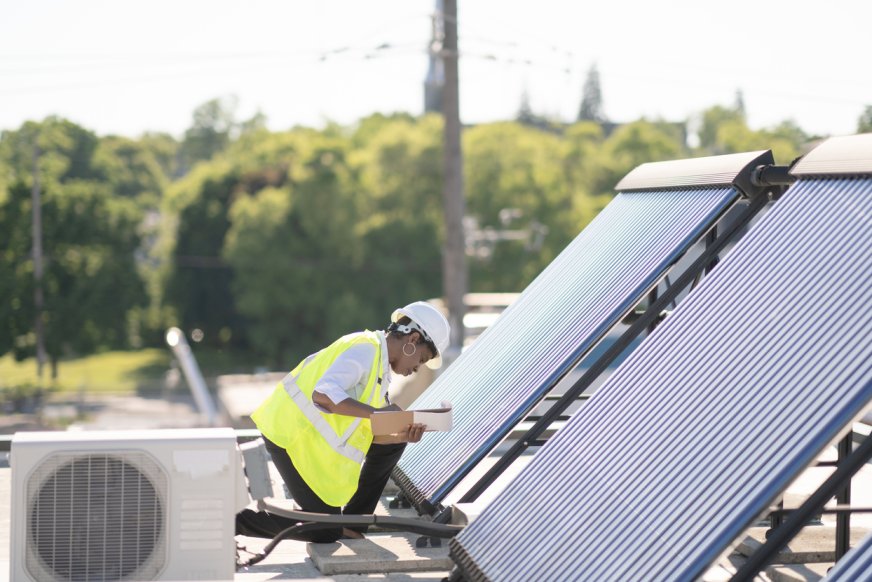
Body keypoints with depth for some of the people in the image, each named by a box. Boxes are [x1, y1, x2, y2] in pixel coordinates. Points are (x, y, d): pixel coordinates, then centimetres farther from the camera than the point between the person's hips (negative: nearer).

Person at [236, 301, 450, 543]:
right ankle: (237, 522, 2)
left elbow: (370, 433, 6)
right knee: (325, 532, -8)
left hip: (315, 432, 10)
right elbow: (322, 395, -33)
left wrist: (403, 436, -11)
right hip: (292, 437, -10)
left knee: (392, 444, 11)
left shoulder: (380, 364, 13)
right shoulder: (365, 349, -18)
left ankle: (352, 524, 13)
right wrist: (376, 412, -32)